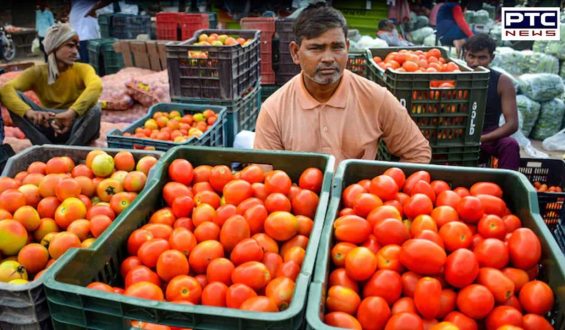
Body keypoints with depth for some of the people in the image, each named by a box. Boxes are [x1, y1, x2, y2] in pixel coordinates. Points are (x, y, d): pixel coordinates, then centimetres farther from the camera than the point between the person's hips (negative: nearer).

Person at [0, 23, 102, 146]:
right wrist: (28, 112, -42)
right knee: (14, 96, -18)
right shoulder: (37, 72, -4)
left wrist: (72, 112, -51)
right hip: (50, 127, 2)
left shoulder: (82, 69, -9)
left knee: (94, 110, -33)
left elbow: (96, 86, -34)